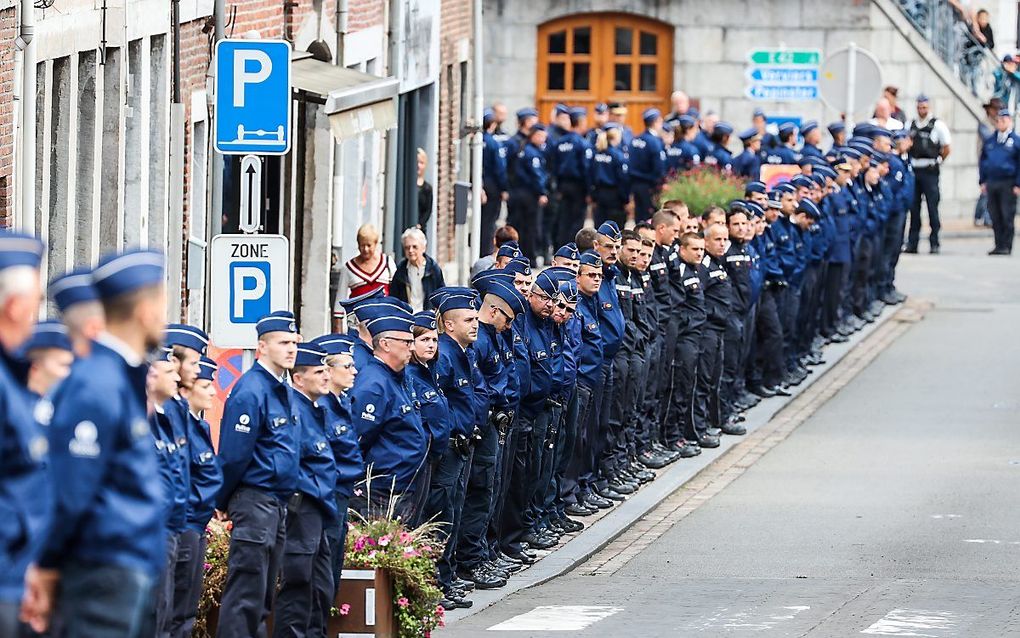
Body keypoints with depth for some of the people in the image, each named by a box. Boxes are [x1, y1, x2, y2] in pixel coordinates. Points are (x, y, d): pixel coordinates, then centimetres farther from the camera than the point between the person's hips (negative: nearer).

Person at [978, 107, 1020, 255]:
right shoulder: (989, 141, 13)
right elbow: (982, 161, 18)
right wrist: (982, 181, 11)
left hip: (1008, 184, -5)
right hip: (991, 184, 5)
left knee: (1007, 217, -5)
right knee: (995, 218, 6)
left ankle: (1006, 246, -2)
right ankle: (998, 245, 11)